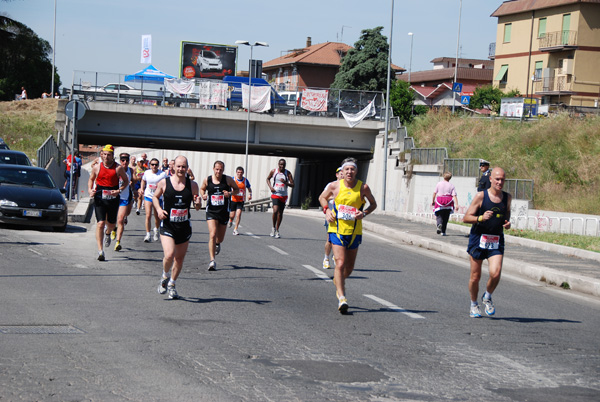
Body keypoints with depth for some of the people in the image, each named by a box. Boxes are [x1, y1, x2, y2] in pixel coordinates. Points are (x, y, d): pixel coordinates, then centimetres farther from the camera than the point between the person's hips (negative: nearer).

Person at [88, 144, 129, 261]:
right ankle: (100, 251, -11)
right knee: (100, 223, -12)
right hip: (99, 198, 0)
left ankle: (107, 233, 54)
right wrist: (90, 190, 1)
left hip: (113, 199, 0)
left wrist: (119, 190, -9)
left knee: (111, 224, 14)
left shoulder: (118, 168, -1)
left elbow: (126, 181, 8)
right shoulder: (97, 167, 4)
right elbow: (91, 179, 20)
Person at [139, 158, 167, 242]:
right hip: (148, 196, 1)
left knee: (157, 217, 10)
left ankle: (156, 230, 41)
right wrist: (142, 189, 8)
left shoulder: (163, 174, -6)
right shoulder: (146, 173, 3)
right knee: (148, 215, -14)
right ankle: (148, 235, -13)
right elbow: (143, 181, 22)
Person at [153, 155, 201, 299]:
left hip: (184, 227, 3)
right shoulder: (164, 183, -5)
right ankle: (165, 276, 11)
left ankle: (171, 285, 31)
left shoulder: (192, 185, 0)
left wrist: (197, 203, -15)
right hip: (167, 226, -3)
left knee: (180, 258, 10)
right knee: (169, 255, -20)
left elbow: (197, 207, 8)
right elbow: (155, 197, 12)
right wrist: (159, 209, -6)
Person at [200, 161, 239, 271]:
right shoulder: (207, 180, -1)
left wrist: (230, 193, -12)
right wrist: (203, 195, -5)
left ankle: (217, 244, 53)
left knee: (220, 238, 13)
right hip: (211, 212, -1)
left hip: (224, 212, 1)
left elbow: (237, 189, 9)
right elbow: (202, 189, 18)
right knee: (212, 235, -18)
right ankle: (212, 261, -19)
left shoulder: (228, 180, -4)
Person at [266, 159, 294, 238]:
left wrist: (285, 182, -20)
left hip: (283, 196, 2)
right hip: (275, 194, -2)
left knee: (280, 213, 8)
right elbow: (268, 179, 17)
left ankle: (277, 230, 22)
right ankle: (273, 227, 0)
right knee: (275, 210, -20)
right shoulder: (273, 171, 0)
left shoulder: (287, 173, -1)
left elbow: (292, 185, -1)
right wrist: (270, 187, -1)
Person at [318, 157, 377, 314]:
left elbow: (373, 204, 10)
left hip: (354, 231, 2)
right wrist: (327, 210, -4)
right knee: (340, 263, -15)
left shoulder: (363, 187, -4)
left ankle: (338, 281, 45)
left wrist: (364, 213, -10)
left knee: (349, 266, 12)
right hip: (337, 229, -2)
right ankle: (341, 298, -16)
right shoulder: (334, 186, -4)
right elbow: (322, 198, 15)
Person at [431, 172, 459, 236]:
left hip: (439, 200, -1)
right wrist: (457, 204, -8)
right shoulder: (451, 185, 2)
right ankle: (443, 231, 11)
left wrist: (433, 201, 14)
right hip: (448, 202, 1)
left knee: (439, 215, 4)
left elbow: (434, 193, 3)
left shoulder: (439, 183, 2)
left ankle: (439, 224, -28)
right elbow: (454, 196, -5)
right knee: (446, 217, 10)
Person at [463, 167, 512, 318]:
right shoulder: (481, 196, -8)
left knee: (495, 273, -17)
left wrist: (507, 223, 4)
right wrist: (481, 218, -23)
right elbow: (466, 218, -6)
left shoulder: (507, 197, 5)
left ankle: (487, 297, 12)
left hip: (497, 241, 2)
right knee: (475, 276, 5)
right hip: (478, 238, -2)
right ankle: (474, 304, 28)